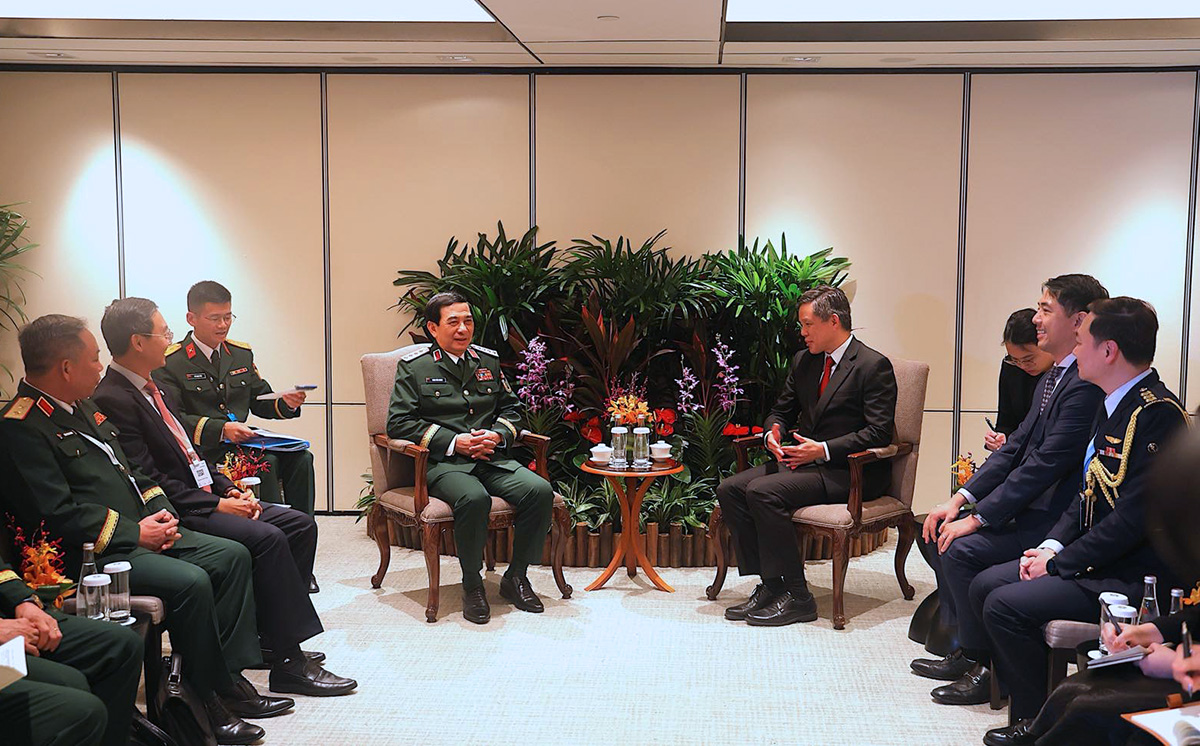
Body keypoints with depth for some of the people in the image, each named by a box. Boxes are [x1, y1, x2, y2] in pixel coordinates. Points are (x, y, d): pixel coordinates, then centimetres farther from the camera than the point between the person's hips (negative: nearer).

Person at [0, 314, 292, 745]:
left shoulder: (83, 410, 16)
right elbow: (58, 515, -21)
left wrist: (160, 512, 5)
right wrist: (134, 533, -16)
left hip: (140, 532, 10)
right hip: (91, 556, -10)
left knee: (233, 556, 1)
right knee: (191, 582, -28)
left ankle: (231, 678, 1)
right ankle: (210, 700, -11)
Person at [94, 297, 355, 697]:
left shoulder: (156, 390, 17)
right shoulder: (113, 400, -14)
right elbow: (149, 481, -19)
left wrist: (229, 489, 6)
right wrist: (217, 505, -17)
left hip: (206, 499, 10)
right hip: (179, 515, -10)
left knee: (300, 524, 1)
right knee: (266, 538, -27)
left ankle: (273, 635, 6)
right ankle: (289, 663, -21)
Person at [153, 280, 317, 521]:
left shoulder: (242, 353, 17)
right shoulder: (171, 362, -4)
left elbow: (259, 401, 20)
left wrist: (285, 404, -4)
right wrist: (221, 429, -27)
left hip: (242, 441, 6)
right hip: (204, 451, -6)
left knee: (300, 457, -19)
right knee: (266, 462, -31)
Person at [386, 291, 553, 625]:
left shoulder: (488, 360, 17)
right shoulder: (413, 366, 2)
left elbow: (510, 408, 24)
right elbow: (399, 423, -4)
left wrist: (498, 435, 0)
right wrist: (454, 442, -12)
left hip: (492, 458, 5)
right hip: (442, 461, -5)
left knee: (540, 491, -22)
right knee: (474, 498, -37)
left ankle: (516, 576, -3)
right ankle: (472, 585, -16)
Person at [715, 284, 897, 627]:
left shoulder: (874, 366, -8)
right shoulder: (804, 361, 15)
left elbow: (879, 432, -15)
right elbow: (782, 411, 23)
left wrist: (823, 450, -21)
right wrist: (773, 433, -2)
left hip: (851, 471, -8)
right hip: (805, 458, 8)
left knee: (763, 492, -28)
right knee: (730, 489, -11)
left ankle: (796, 596, -20)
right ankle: (770, 585, -9)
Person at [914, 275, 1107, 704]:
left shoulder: (1086, 385, -21)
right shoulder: (1054, 376, 12)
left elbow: (1046, 464, -24)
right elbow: (1018, 446, 11)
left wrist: (978, 518, -20)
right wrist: (961, 500, 2)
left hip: (1059, 520, -10)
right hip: (1031, 506, 10)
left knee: (962, 550, -20)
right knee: (941, 534, 5)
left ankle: (983, 667, -3)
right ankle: (965, 650, 13)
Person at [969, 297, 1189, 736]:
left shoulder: (1156, 414, -21)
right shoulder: (1113, 406, 11)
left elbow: (1134, 517, -25)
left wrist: (1058, 564, -16)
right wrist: (1052, 546, 2)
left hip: (1132, 578, -10)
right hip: (1095, 559, 10)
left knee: (1005, 605, -19)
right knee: (984, 586, 6)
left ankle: (1037, 725, 0)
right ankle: (1025, 703, 14)